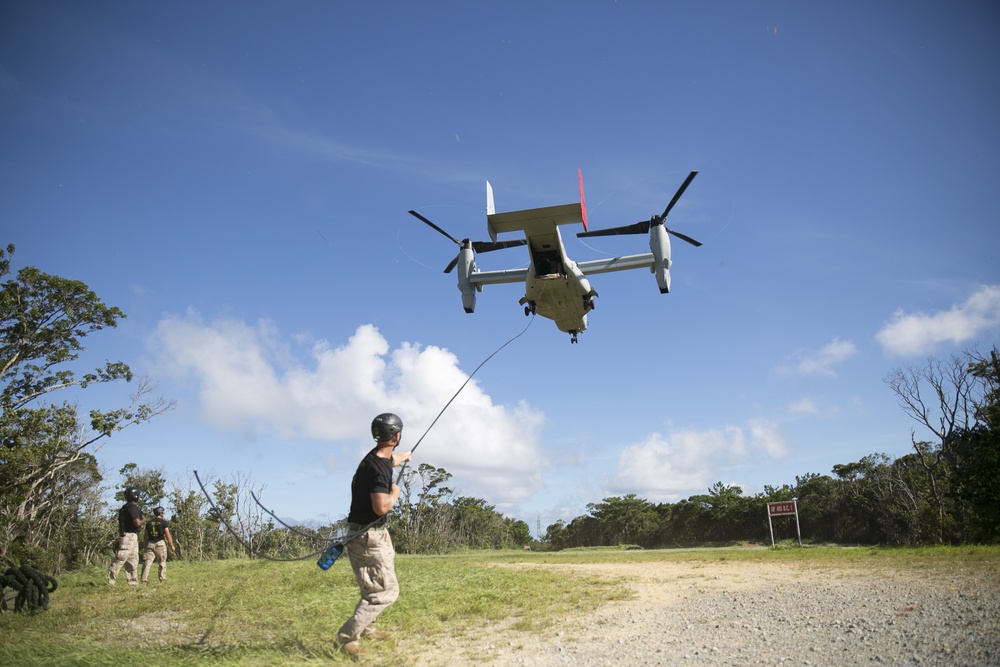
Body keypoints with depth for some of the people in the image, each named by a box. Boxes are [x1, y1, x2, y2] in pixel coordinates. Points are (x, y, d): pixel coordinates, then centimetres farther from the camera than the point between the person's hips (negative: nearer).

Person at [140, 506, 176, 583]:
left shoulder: (149, 522, 11)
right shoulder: (164, 522, -2)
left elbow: (146, 536, 12)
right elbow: (168, 535, -7)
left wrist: (146, 546, 20)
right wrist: (172, 546, -2)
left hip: (150, 544, 3)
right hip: (160, 543, -3)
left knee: (147, 562, 0)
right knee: (162, 563, 9)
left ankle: (144, 580, -10)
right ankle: (162, 579, 8)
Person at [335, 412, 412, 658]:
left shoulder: (381, 457, 4)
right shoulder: (376, 467, -27)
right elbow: (381, 507, -31)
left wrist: (403, 457, 53)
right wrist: (395, 492, -11)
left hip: (376, 532, 10)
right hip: (368, 535, -10)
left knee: (380, 584, 26)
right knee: (385, 590, -6)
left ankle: (365, 627, 39)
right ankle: (347, 637, -4)